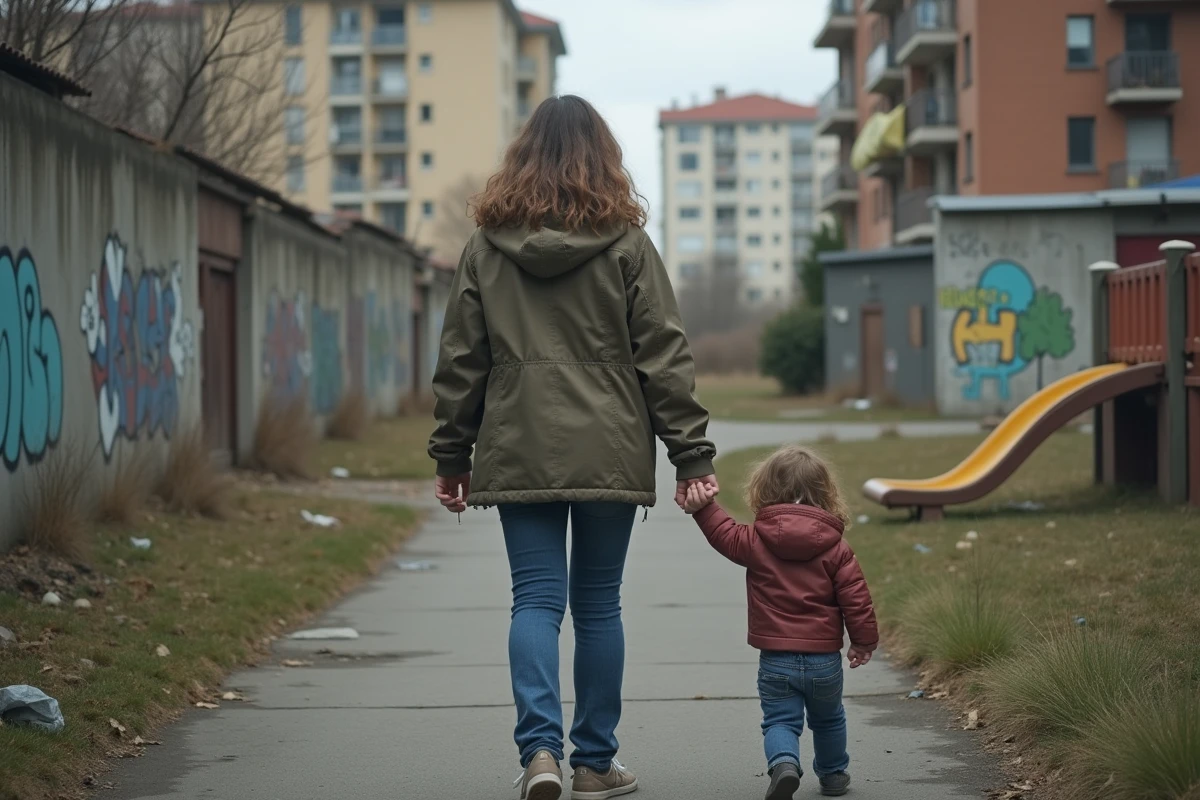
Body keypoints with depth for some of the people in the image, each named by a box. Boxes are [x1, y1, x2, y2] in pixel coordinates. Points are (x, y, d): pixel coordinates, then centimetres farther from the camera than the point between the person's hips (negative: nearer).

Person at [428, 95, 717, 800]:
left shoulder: (488, 245, 5)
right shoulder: (626, 244, -1)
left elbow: (461, 359, 7)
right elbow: (664, 356, -2)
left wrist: (452, 456, 14)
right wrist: (692, 453, 0)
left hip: (520, 453, 1)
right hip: (608, 452, -1)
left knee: (536, 600, 2)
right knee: (598, 606, 7)